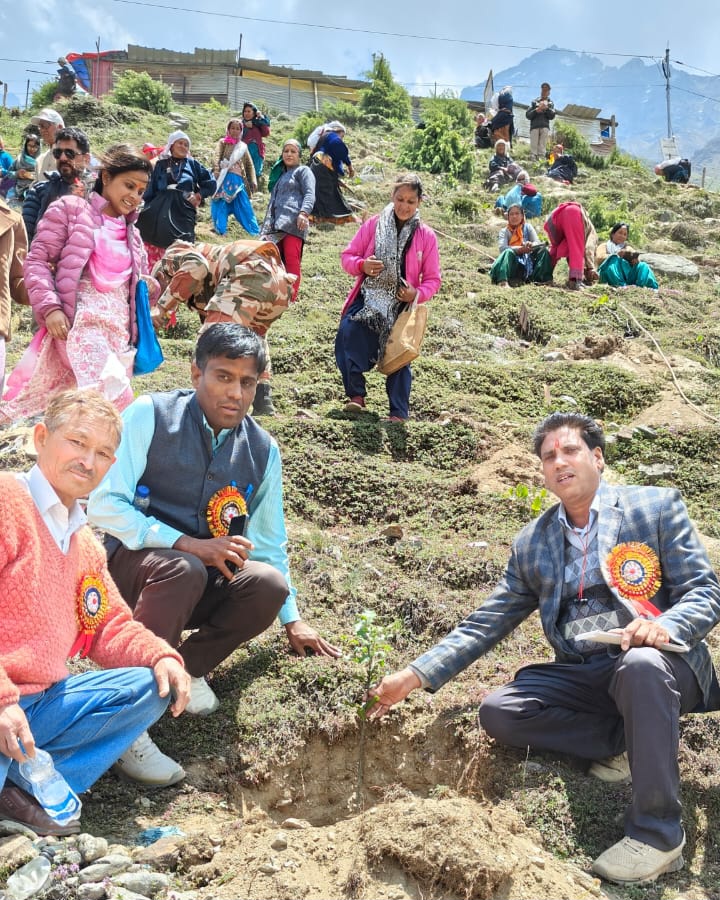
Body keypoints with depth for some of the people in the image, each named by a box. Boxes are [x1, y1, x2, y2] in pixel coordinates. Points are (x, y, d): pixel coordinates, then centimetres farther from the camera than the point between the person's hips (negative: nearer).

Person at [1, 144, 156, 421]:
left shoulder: (132, 234, 23)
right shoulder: (71, 209, 6)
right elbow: (36, 261, 0)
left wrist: (149, 288, 4)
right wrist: (50, 307, -15)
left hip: (119, 331, 6)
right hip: (80, 322, -5)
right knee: (114, 394, -26)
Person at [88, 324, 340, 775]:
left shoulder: (263, 450, 1)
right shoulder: (150, 416, -12)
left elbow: (269, 542, 12)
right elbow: (104, 506, -17)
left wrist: (292, 618, 15)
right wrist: (190, 545, -25)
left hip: (210, 582, 4)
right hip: (136, 564, -4)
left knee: (268, 585, -26)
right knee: (183, 569, -37)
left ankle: (189, 665, -2)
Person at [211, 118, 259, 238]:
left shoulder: (243, 146, 20)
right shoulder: (223, 142, 12)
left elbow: (250, 165, 17)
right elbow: (217, 158, -3)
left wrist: (253, 181, 5)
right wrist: (216, 174, -19)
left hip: (238, 179, 2)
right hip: (224, 178, -2)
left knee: (245, 206, 0)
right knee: (221, 205, -8)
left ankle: (255, 232, 2)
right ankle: (220, 231, -6)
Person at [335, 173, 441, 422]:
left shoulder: (426, 237, -1)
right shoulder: (373, 225, 0)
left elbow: (433, 279, 3)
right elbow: (347, 256, 5)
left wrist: (417, 294, -18)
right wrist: (362, 265, -17)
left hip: (401, 308, 0)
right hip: (366, 301, 0)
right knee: (347, 338, -19)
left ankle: (399, 412, 15)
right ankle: (356, 395, 0)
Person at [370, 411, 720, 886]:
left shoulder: (658, 507, 1)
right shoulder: (532, 542, 10)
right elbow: (487, 623, 10)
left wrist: (663, 626, -28)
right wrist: (413, 677, 0)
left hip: (658, 663, -3)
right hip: (582, 676, 4)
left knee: (640, 665, -37)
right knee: (498, 712, -18)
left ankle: (658, 834, -21)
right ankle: (624, 741, -3)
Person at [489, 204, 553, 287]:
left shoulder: (527, 227, 12)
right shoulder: (504, 231, 6)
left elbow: (538, 243, -2)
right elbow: (502, 248, -14)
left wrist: (531, 245, -28)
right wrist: (521, 249, -31)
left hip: (529, 266, 2)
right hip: (512, 267, -2)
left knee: (543, 250, -15)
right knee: (508, 252, -31)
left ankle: (544, 279, -29)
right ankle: (503, 281, -53)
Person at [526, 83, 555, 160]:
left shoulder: (550, 103, 21)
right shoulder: (534, 102, 19)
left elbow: (552, 116, 8)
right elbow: (527, 115, 11)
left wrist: (546, 108, -7)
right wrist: (536, 110, -5)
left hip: (545, 126, 0)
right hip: (534, 126, 0)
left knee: (542, 147, -10)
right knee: (533, 146, -10)